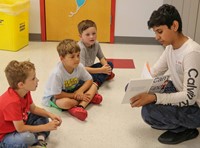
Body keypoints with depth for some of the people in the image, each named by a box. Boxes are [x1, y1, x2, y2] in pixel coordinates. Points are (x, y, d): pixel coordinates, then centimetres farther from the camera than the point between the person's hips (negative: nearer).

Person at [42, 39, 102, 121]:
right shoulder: (57, 73, -32)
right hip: (53, 97, -6)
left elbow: (89, 80, -5)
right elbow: (57, 95, -27)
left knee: (93, 87, -10)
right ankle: (89, 98, -14)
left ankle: (80, 106, -27)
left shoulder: (79, 67, -16)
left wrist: (80, 91, -23)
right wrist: (75, 96, -24)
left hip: (72, 91, 7)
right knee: (66, 102, -40)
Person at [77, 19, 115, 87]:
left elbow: (101, 57, 5)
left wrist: (106, 66, -20)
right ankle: (104, 77, -13)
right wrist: (101, 70, -33)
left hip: (90, 68, 8)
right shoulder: (81, 48, -30)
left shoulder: (96, 44, -9)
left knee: (110, 64, -3)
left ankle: (97, 83, -19)